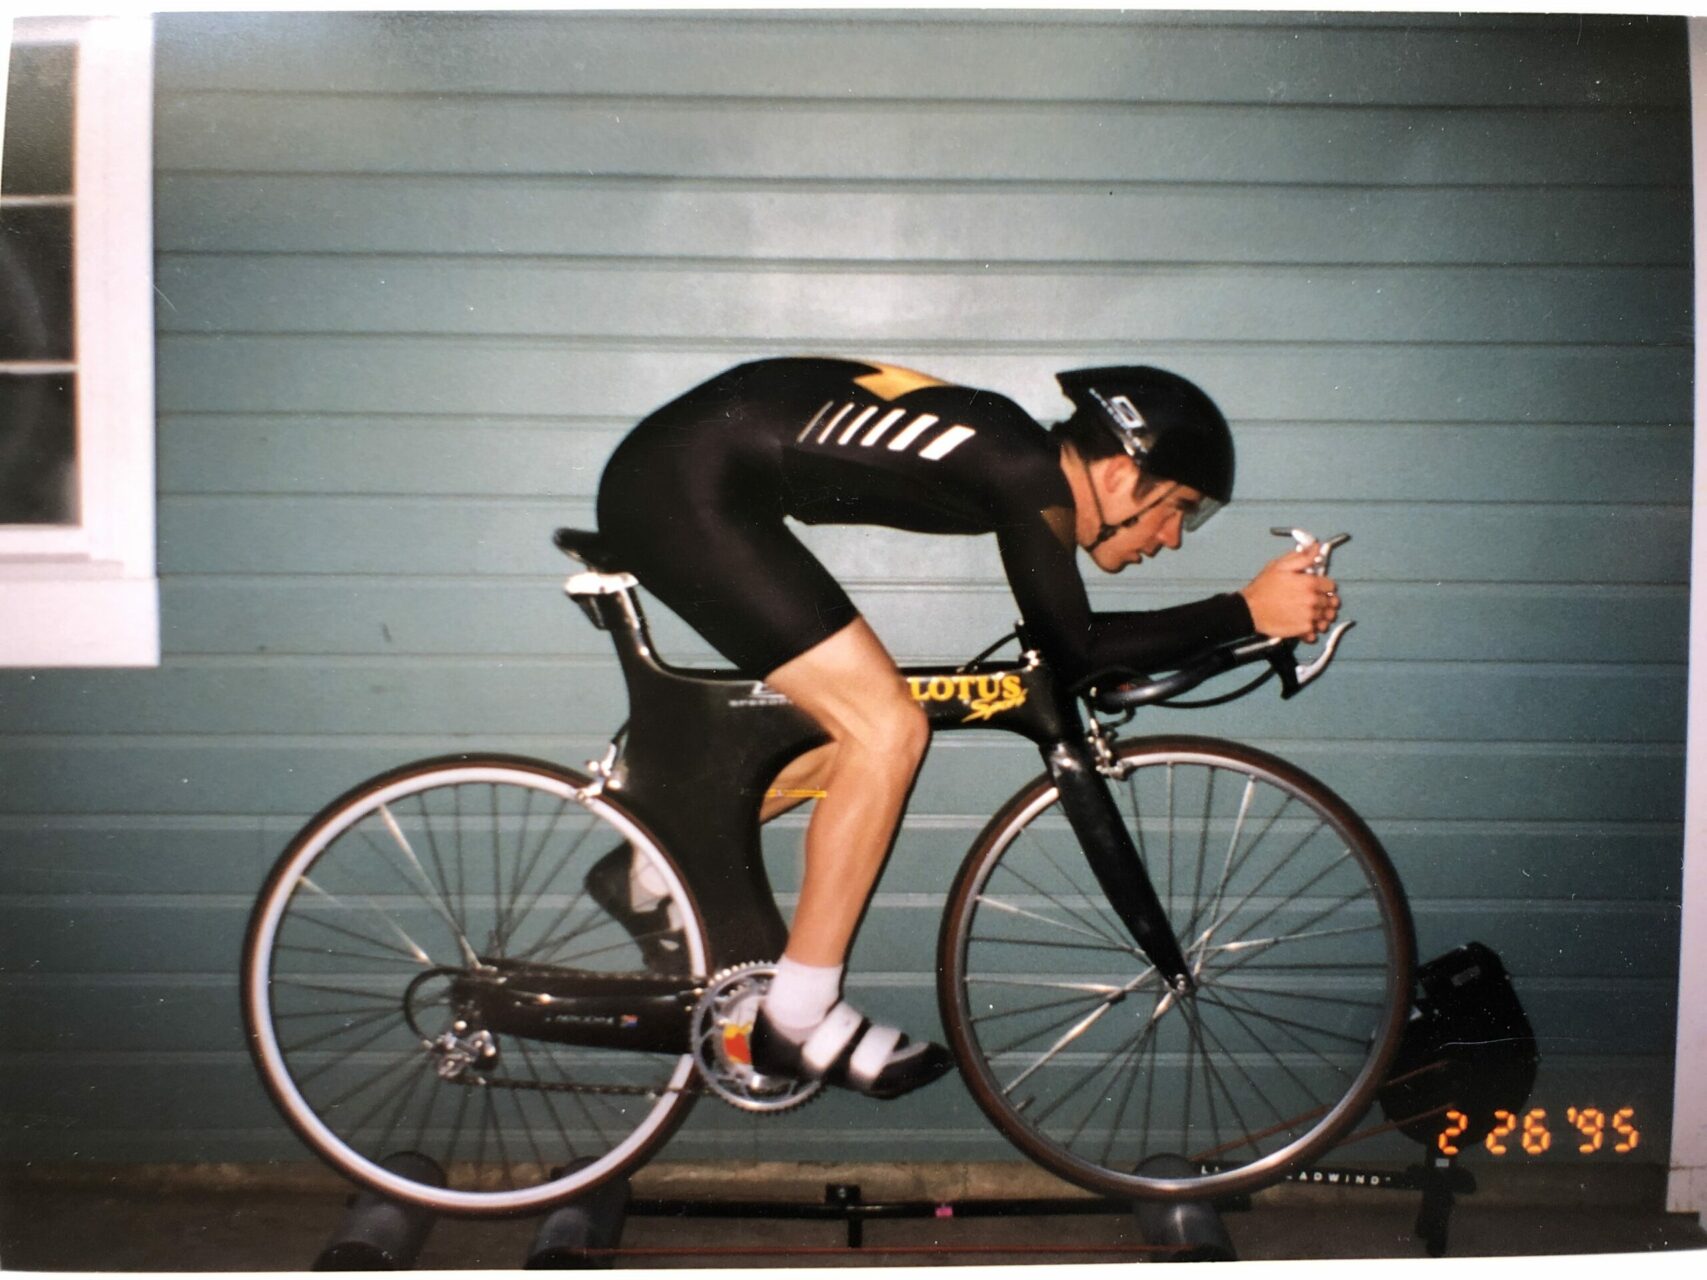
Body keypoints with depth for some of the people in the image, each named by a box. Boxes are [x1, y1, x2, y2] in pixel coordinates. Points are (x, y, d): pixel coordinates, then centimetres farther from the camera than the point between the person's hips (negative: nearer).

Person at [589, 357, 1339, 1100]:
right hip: (686, 489, -10)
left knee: (856, 722, 14)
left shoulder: (1018, 461, 12)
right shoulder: (1030, 474, -14)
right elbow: (1074, 655, -14)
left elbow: (1063, 641, 20)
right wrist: (1248, 611, -9)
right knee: (888, 730, -9)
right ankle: (797, 1023, 0)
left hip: (667, 478, 10)